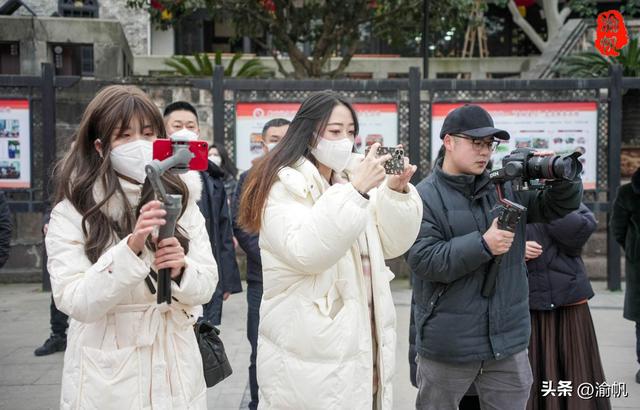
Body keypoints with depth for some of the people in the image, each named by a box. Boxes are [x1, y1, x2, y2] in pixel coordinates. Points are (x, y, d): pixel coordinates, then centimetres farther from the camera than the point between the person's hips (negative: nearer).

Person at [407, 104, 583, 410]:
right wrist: (483, 246, -25)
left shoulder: (508, 187, 7)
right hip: (448, 345, -4)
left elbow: (559, 206, 9)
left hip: (508, 339, 4)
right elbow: (424, 260, -18)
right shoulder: (425, 197, -9)